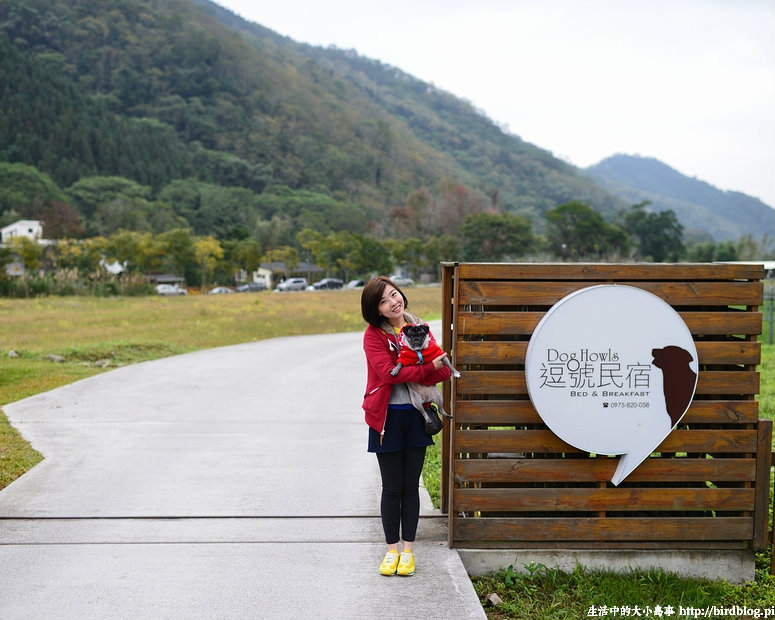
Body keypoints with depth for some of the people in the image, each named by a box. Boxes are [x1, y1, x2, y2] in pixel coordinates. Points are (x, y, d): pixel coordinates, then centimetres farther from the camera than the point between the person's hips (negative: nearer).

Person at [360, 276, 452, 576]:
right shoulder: (374, 335, -7)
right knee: (392, 488, 5)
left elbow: (443, 371, -4)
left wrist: (406, 373, -21)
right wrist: (428, 368, -22)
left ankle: (408, 550, 18)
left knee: (411, 487, 9)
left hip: (416, 416, 3)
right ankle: (392, 550, 18)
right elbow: (388, 372, -21)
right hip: (387, 417, -2)